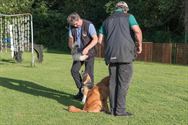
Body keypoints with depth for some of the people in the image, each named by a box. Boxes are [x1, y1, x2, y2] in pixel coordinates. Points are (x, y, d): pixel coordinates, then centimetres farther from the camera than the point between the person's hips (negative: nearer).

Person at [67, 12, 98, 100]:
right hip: (79, 53, 5)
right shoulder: (71, 27, -3)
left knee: (88, 73, -6)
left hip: (89, 53, -5)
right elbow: (70, 41, 1)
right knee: (74, 70, -4)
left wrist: (86, 48, -34)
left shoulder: (89, 25, -19)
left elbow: (95, 39, -23)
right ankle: (81, 90, 9)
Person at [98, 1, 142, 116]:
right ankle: (120, 110, -2)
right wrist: (140, 45, 2)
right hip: (125, 54, -4)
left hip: (111, 55, 5)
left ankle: (113, 109, 10)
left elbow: (100, 40, 15)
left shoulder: (107, 21, 20)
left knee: (113, 82, 8)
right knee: (123, 82, -2)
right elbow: (138, 31, -11)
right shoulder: (128, 17, 7)